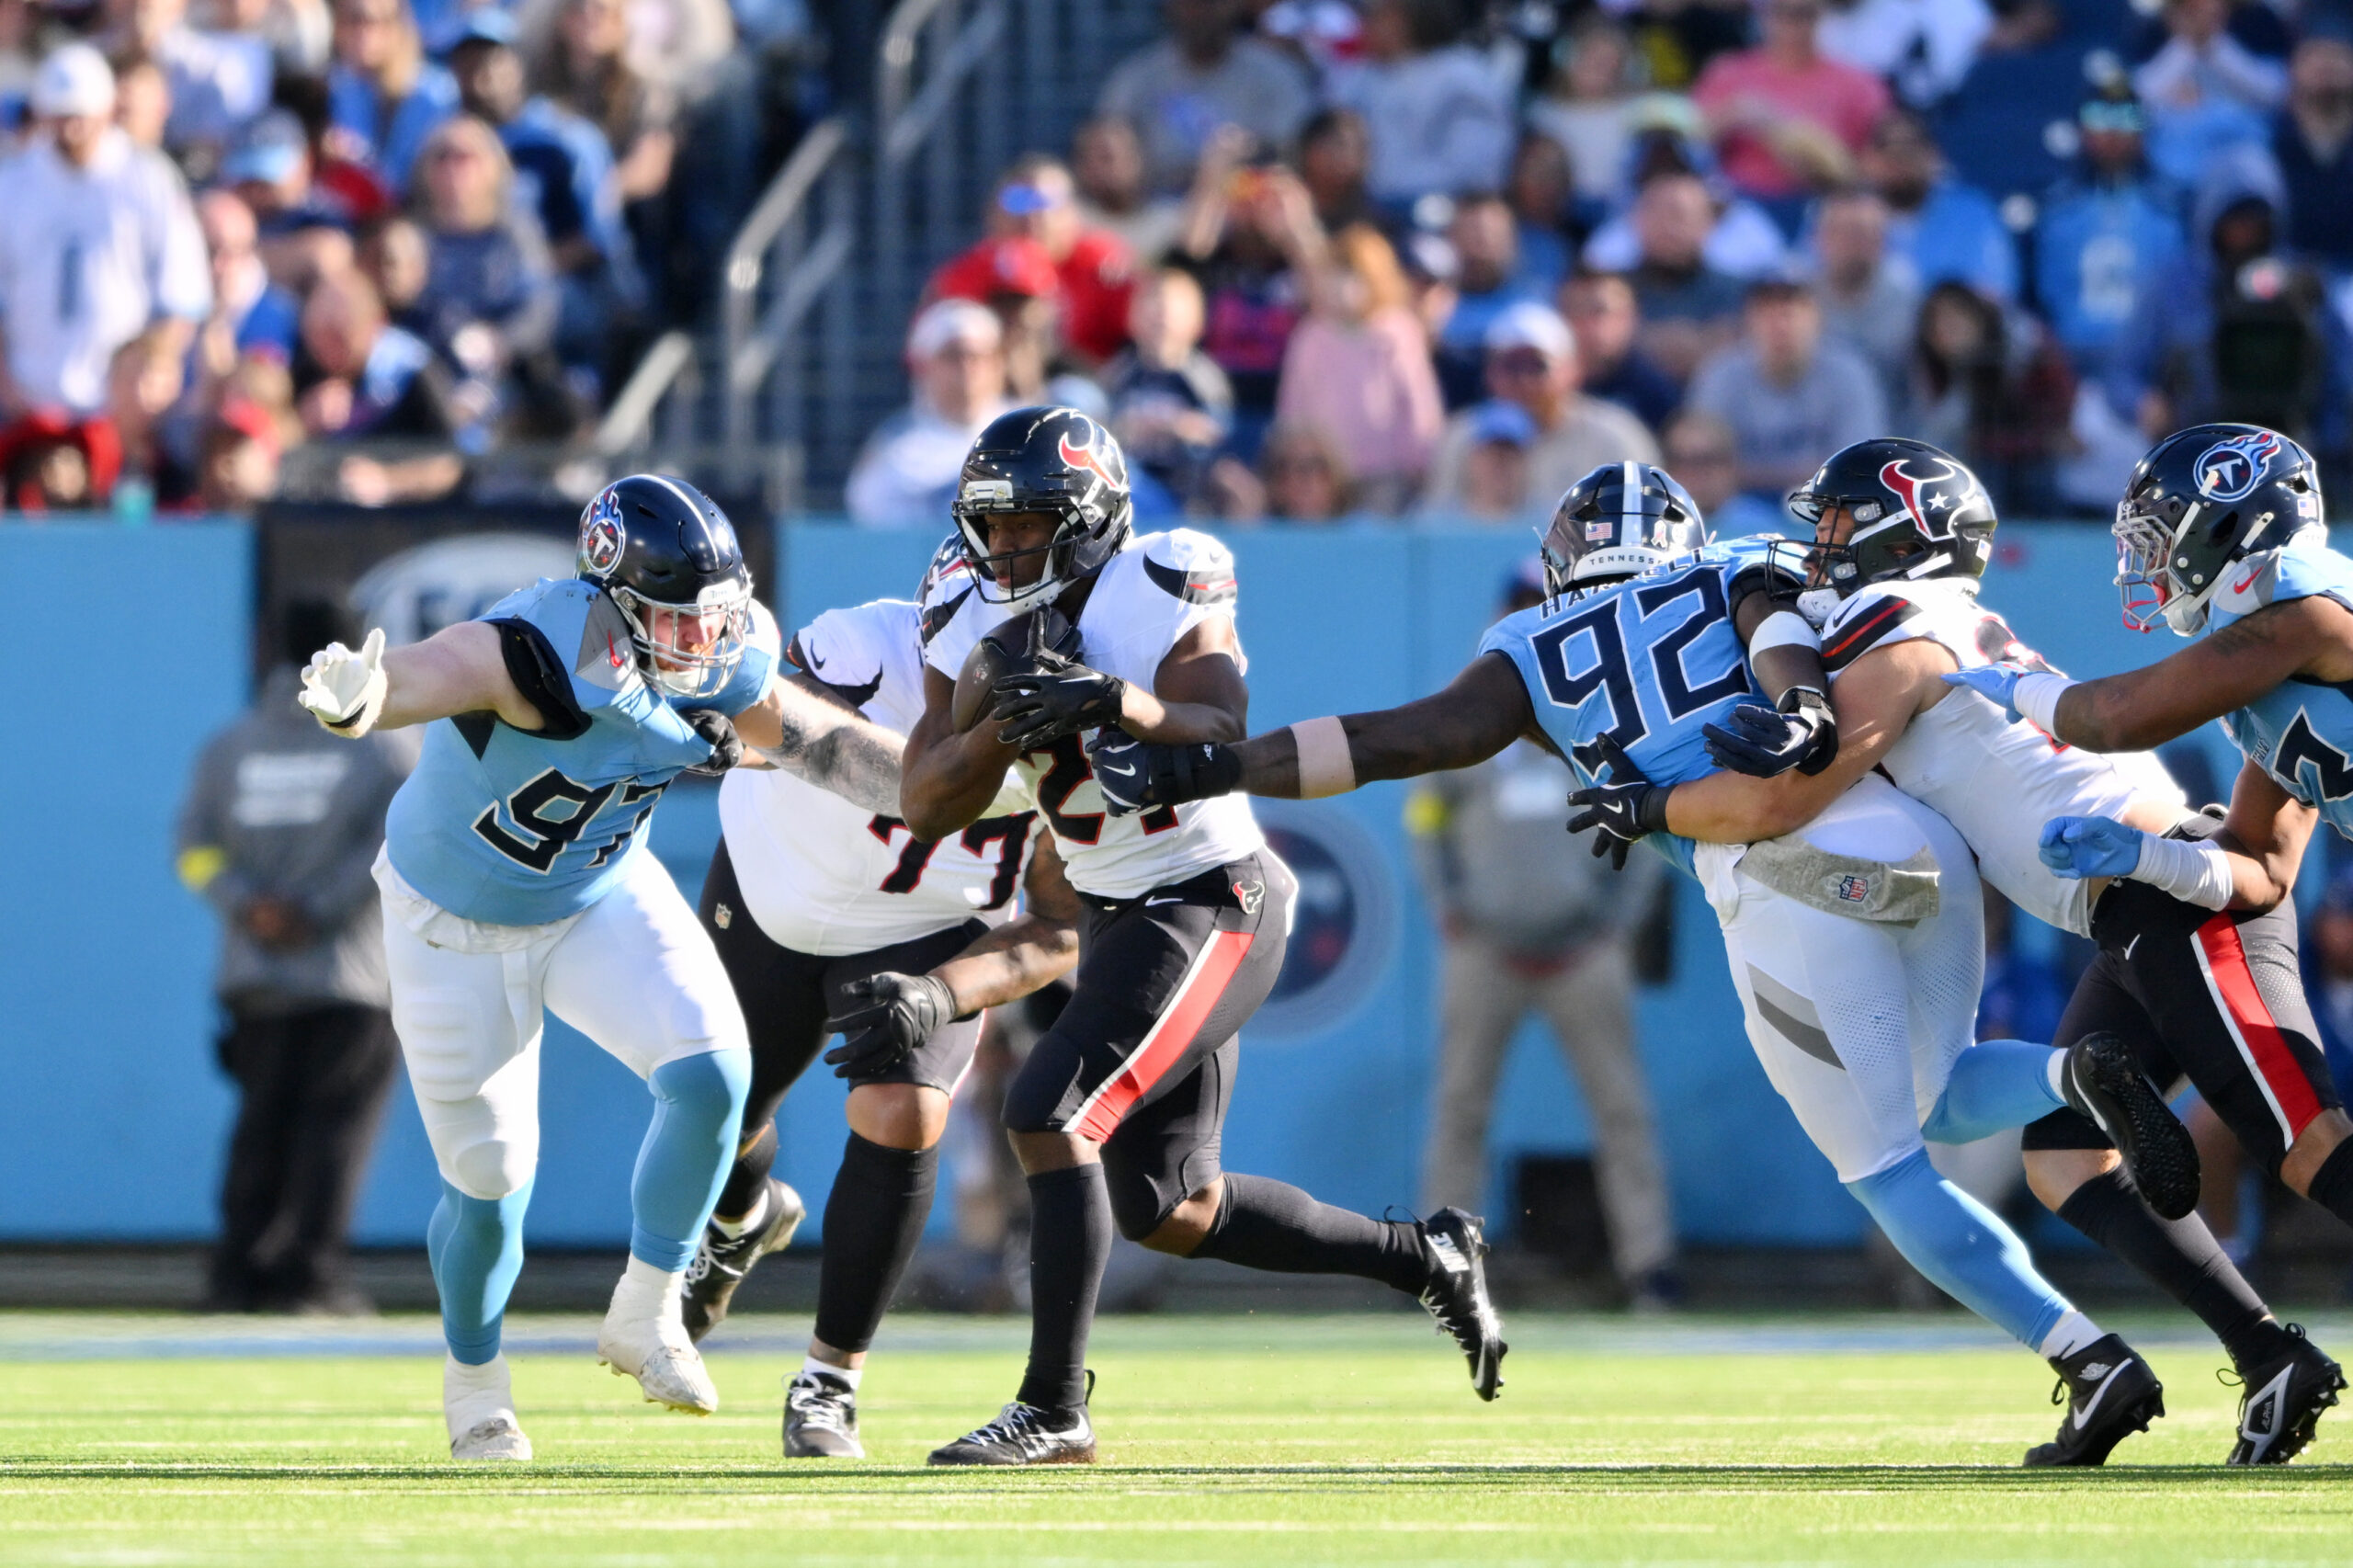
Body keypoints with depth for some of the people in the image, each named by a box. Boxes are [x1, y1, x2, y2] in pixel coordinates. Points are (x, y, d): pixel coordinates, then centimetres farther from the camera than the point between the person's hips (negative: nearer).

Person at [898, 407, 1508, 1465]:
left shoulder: (1162, 593, -16)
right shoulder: (970, 622, -1)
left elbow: (1223, 736, -30)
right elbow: (927, 805, -7)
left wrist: (1121, 704, -48)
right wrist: (1006, 724, -24)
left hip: (1209, 906, -8)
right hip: (1117, 915, 8)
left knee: (1049, 1118, -20)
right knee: (1170, 1211, 13)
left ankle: (1053, 1410, -15)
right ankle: (1424, 1258, 30)